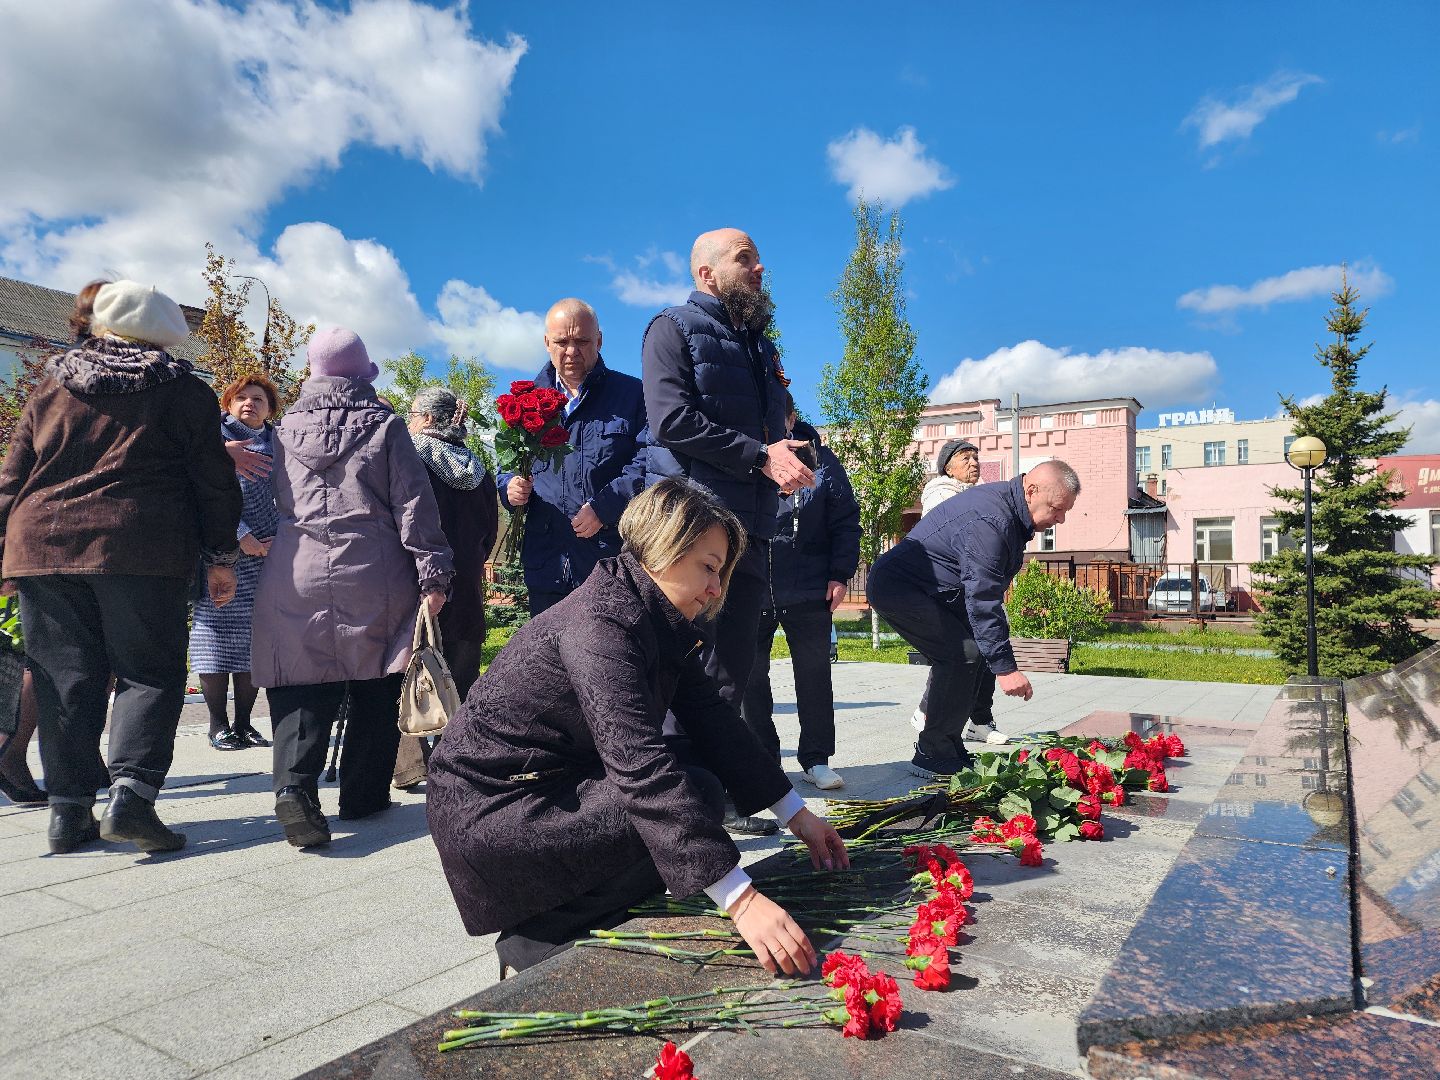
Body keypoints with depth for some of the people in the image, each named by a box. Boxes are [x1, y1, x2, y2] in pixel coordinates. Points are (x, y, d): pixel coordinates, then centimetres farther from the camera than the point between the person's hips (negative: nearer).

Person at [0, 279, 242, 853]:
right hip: (140, 549, -4)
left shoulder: (52, 386, 17)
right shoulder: (184, 391, 6)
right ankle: (130, 795, -13)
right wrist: (221, 557, 6)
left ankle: (69, 810, 10)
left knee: (65, 678, 8)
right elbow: (213, 480, 2)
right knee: (150, 673, 2)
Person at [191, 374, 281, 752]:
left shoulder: (278, 443, 15)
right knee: (219, 631, -2)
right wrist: (241, 535, -14)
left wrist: (280, 537, -3)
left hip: (266, 555, 3)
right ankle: (218, 724, 7)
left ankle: (243, 721, 13)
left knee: (257, 637, 4)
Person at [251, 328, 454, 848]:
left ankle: (294, 784, -18)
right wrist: (432, 571, -3)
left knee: (302, 685, 2)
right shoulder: (384, 424, 2)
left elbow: (280, 501, 22)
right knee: (375, 688, 9)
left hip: (297, 570, 2)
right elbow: (414, 502, -4)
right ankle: (363, 794, 15)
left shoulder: (287, 427, 12)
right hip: (373, 574, -2)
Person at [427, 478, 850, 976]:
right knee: (689, 796, -18)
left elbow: (712, 719, 4)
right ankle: (536, 939, -5)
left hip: (557, 782, 9)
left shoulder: (660, 622, 3)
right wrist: (742, 900, -38)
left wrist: (798, 815, 2)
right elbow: (642, 766, -36)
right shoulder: (600, 624, -26)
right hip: (489, 812, -9)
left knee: (695, 773, 1)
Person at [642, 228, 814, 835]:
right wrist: (759, 455, -15)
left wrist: (785, 458, 2)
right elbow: (672, 419, -14)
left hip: (749, 526, 8)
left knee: (733, 670, 9)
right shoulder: (673, 329, 1)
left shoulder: (759, 343, 24)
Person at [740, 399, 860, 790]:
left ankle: (816, 758, 21)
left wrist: (840, 574, -2)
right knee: (751, 676, 7)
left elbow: (846, 521, 5)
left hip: (808, 593, 0)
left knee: (814, 673, 8)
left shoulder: (820, 460, 3)